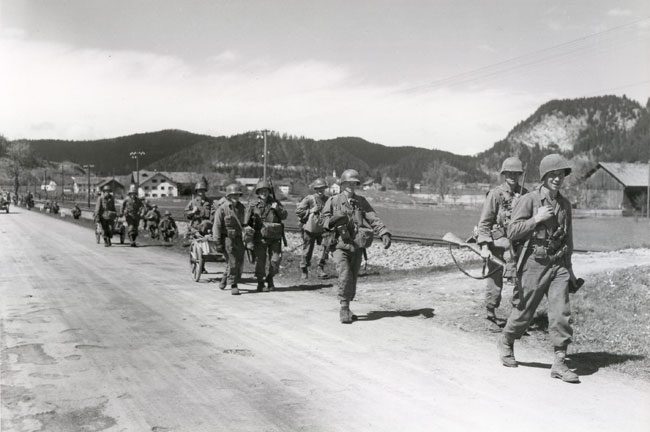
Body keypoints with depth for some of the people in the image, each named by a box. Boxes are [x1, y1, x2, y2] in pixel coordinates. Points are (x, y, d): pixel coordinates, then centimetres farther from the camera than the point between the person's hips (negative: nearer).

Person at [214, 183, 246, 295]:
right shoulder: (222, 209, -9)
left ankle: (224, 280, 28)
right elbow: (217, 227, -10)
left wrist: (245, 239, 20)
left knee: (240, 263, 6)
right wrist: (218, 243, -14)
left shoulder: (241, 207, 8)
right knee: (232, 262, -10)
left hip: (238, 238, 6)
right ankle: (233, 286, -1)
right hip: (227, 238, -6)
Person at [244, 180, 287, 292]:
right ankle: (261, 283, 12)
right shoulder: (253, 206, 4)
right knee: (260, 261, -1)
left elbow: (284, 216, 1)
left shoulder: (275, 203, 8)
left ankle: (270, 279, 25)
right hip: (260, 238, -1)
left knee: (275, 260, 0)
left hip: (275, 238, 1)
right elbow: (246, 222, 10)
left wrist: (277, 209, -13)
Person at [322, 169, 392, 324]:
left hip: (357, 247, 3)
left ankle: (346, 308, 24)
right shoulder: (333, 201, 4)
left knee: (353, 279, 8)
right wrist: (334, 219, -21)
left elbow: (373, 219, 0)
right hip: (340, 246, -3)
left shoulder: (362, 202, 10)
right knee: (345, 276, -17)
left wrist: (384, 233, -15)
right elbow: (324, 221, 1)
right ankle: (344, 308, -5)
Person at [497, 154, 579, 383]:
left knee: (561, 313, -6)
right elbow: (512, 232, -10)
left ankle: (559, 363, 1)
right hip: (534, 263, -4)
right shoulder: (529, 200, -6)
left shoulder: (565, 204, 11)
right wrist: (536, 219, -20)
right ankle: (505, 342, 33)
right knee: (525, 311, 6)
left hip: (558, 264, 4)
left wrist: (568, 267, 22)